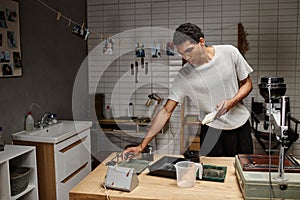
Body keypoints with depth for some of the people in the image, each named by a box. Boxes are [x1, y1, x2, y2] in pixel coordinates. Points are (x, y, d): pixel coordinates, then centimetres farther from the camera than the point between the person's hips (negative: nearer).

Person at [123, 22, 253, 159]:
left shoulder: (229, 52, -10)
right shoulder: (184, 76, -15)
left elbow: (247, 83, 2)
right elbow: (166, 112, -13)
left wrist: (232, 102, -20)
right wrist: (142, 146, -19)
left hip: (241, 125, 2)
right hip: (212, 130, -1)